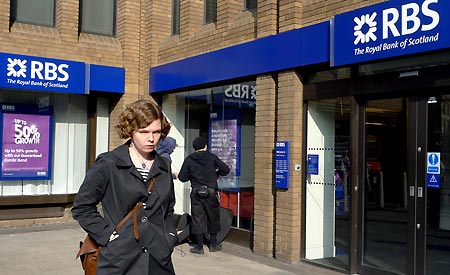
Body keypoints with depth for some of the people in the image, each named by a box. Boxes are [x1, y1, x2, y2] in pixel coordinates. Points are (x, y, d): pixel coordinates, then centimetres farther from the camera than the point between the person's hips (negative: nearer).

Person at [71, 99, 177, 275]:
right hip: (119, 260, -4)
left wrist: (170, 237, 6)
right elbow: (81, 207, -2)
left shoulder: (164, 167, 8)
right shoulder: (107, 164, -6)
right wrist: (107, 234, -9)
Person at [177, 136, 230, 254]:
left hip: (196, 193, 0)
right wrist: (216, 174, 16)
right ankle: (213, 244, 22)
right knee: (213, 217, 14)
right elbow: (226, 169, -2)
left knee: (197, 219, 6)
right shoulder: (212, 157, -1)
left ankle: (199, 247, 9)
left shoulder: (189, 159, -1)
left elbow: (182, 177, -1)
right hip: (211, 192, 0)